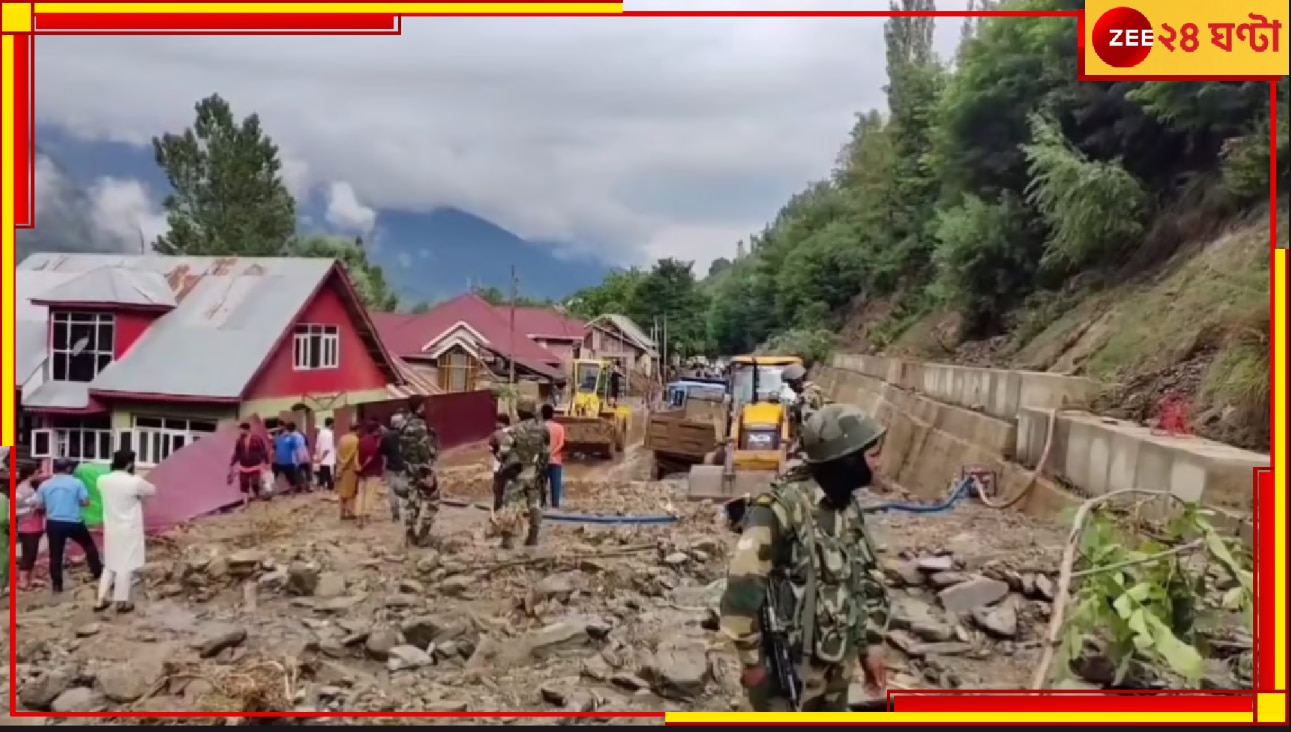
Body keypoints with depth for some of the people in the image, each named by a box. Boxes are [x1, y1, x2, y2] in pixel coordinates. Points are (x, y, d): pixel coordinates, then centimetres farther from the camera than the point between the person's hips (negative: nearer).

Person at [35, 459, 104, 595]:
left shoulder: (45, 485, 1)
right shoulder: (76, 482, -7)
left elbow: (39, 506, 5)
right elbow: (86, 502, -7)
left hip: (54, 523, 2)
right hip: (74, 522, -2)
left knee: (56, 554, 8)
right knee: (89, 545, 19)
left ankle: (56, 585, 10)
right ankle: (98, 572, 24)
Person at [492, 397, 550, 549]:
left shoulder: (513, 431, -18)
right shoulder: (543, 430, -4)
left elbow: (503, 453, -16)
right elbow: (546, 454, 2)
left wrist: (502, 460, 5)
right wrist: (542, 469, 14)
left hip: (516, 473, -4)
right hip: (534, 473, 4)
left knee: (511, 504, 3)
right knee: (534, 504, 14)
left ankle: (508, 538, 1)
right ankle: (533, 537, 18)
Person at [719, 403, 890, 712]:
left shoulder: (848, 506, 3)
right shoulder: (783, 507, -24)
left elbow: (867, 576, 14)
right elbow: (742, 588, -24)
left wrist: (872, 644, 13)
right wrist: (752, 660, -17)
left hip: (837, 664, 8)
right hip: (789, 666, -8)